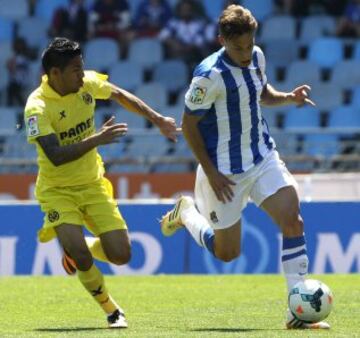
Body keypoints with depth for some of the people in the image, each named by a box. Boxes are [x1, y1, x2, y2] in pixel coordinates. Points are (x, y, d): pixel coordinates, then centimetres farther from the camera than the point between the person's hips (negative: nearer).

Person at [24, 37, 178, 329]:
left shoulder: (87, 83, -7)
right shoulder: (37, 108, -24)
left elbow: (119, 95, 14)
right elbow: (56, 156, -33)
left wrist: (158, 119, 16)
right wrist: (97, 139, -37)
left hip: (93, 184, 5)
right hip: (57, 190, -5)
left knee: (121, 255, -5)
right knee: (80, 257, -23)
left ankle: (76, 248, 27)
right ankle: (111, 310, 2)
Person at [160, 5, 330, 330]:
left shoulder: (256, 57, -2)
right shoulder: (210, 75, -22)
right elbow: (189, 125, -14)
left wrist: (289, 98, -3)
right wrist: (210, 173, -16)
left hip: (263, 157, 5)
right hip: (225, 171, -5)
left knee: (293, 220, -15)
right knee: (226, 252, 7)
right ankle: (186, 212, 38)